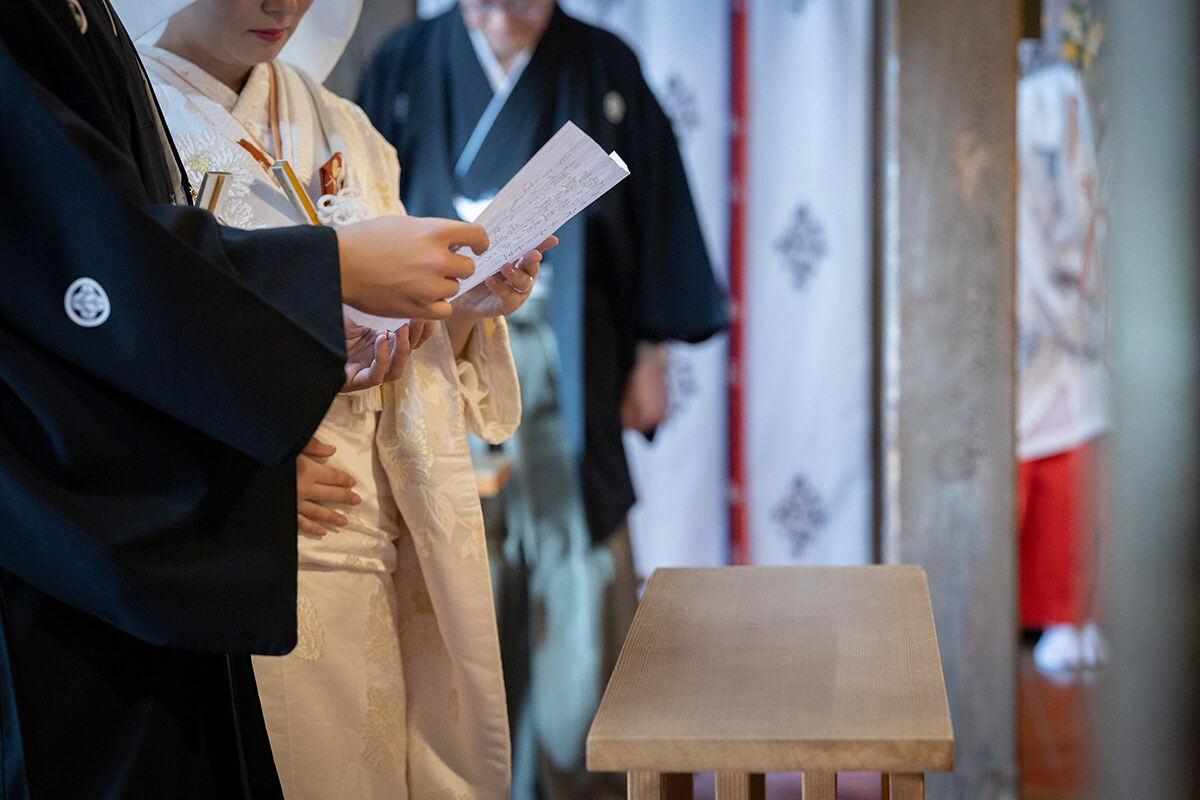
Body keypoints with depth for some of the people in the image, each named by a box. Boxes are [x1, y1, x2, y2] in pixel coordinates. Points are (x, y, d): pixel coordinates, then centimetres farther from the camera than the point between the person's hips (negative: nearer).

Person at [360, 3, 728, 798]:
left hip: (563, 366, 0)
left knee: (578, 573, -3)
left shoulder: (603, 69, 1)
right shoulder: (406, 67, 2)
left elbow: (652, 215, 5)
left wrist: (650, 357, 3)